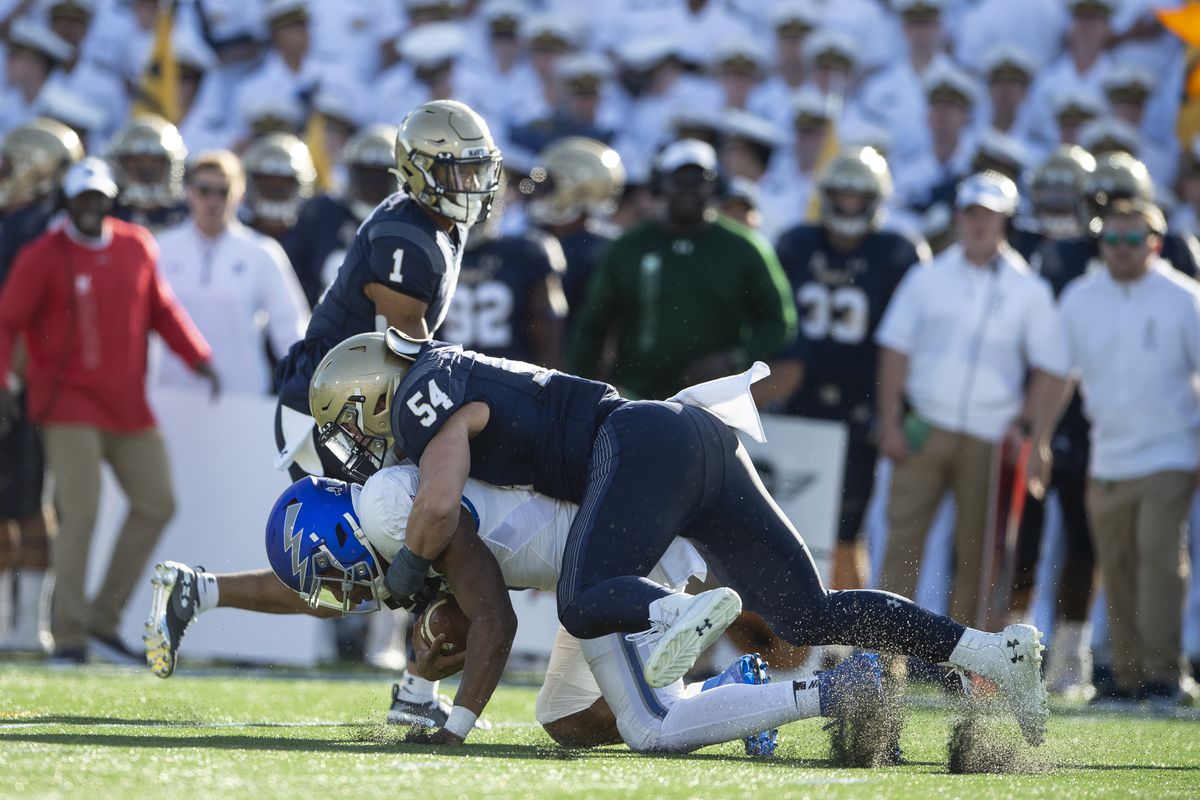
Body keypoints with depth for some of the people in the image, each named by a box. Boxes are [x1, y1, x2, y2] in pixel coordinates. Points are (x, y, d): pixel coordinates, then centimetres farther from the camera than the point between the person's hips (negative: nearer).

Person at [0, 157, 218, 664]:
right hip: (71, 407, -6)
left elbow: (160, 309, 19)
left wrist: (199, 358, 9)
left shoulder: (138, 248, 8)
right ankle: (69, 635, -6)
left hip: (128, 407, 6)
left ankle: (103, 619, 13)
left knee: (156, 503, 4)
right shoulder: (44, 257, -7)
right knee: (80, 512, -12)